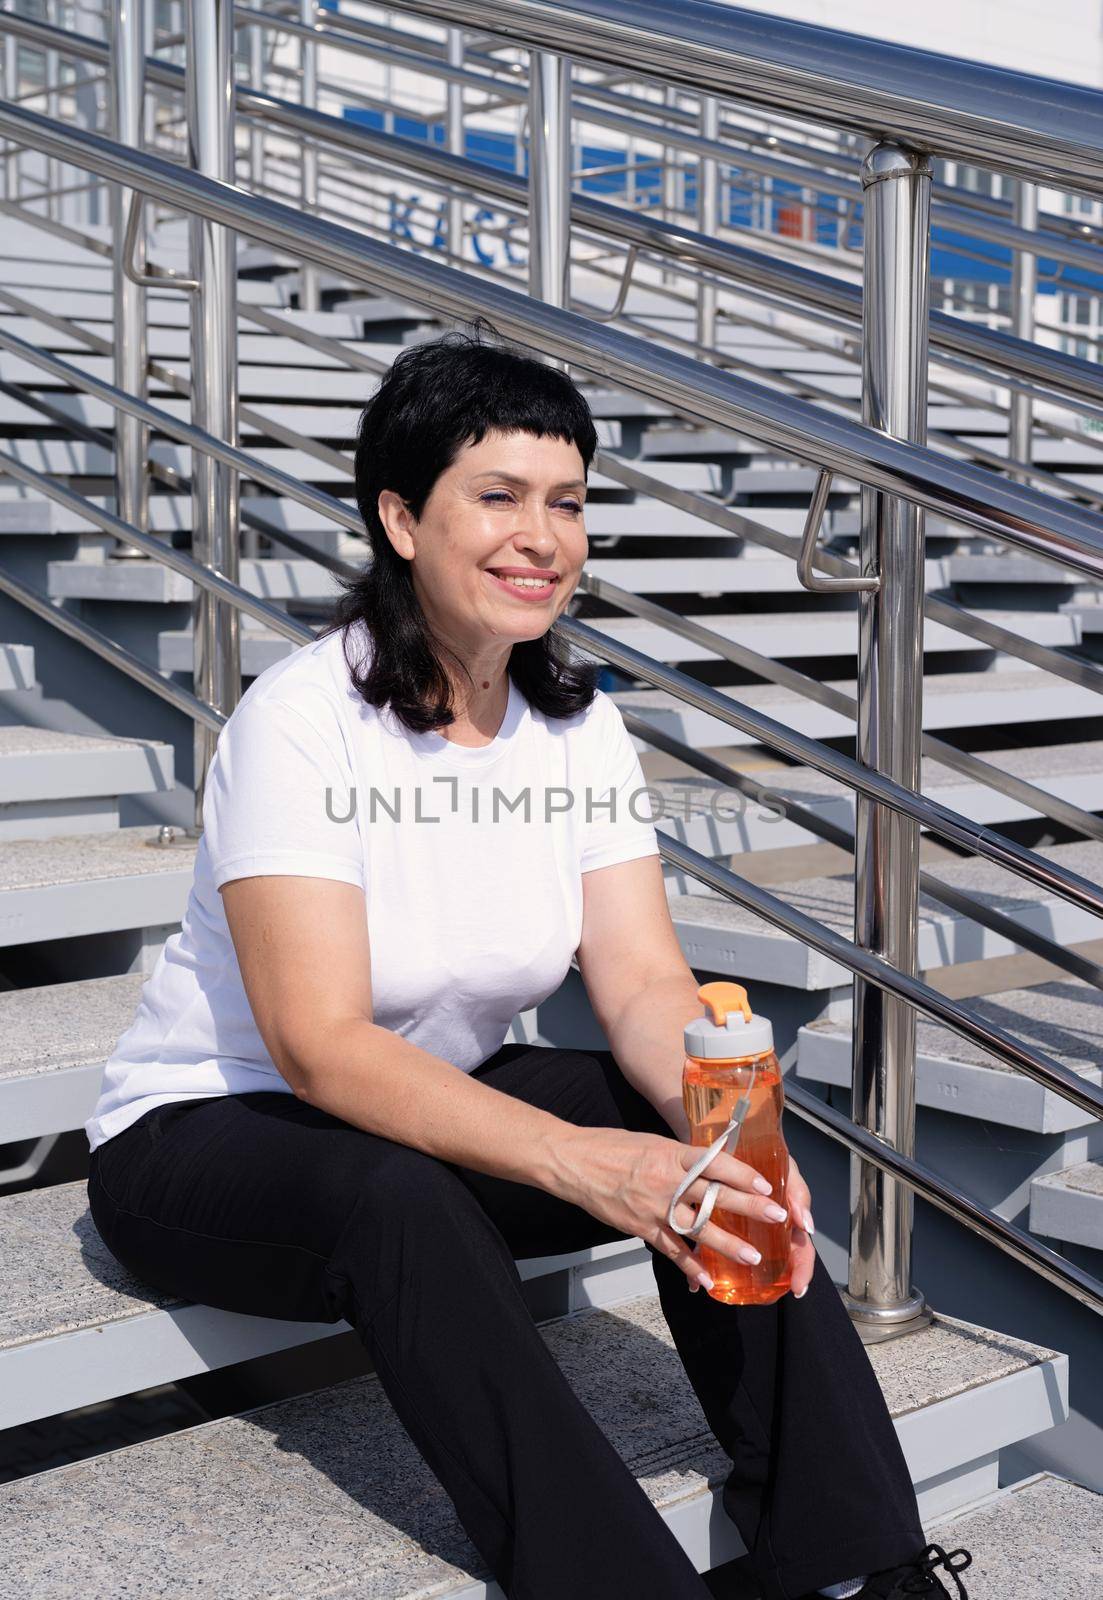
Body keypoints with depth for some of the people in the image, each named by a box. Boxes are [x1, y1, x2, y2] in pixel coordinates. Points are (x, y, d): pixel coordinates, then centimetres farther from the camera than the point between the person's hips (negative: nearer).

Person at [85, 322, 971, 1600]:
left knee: (720, 1148, -18)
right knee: (402, 1201, -38)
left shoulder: (580, 725, -3)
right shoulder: (302, 722, -23)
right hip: (209, 1137, -5)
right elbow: (320, 1045, -30)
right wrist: (579, 1162, -41)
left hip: (440, 1105, 6)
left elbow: (644, 986, -8)